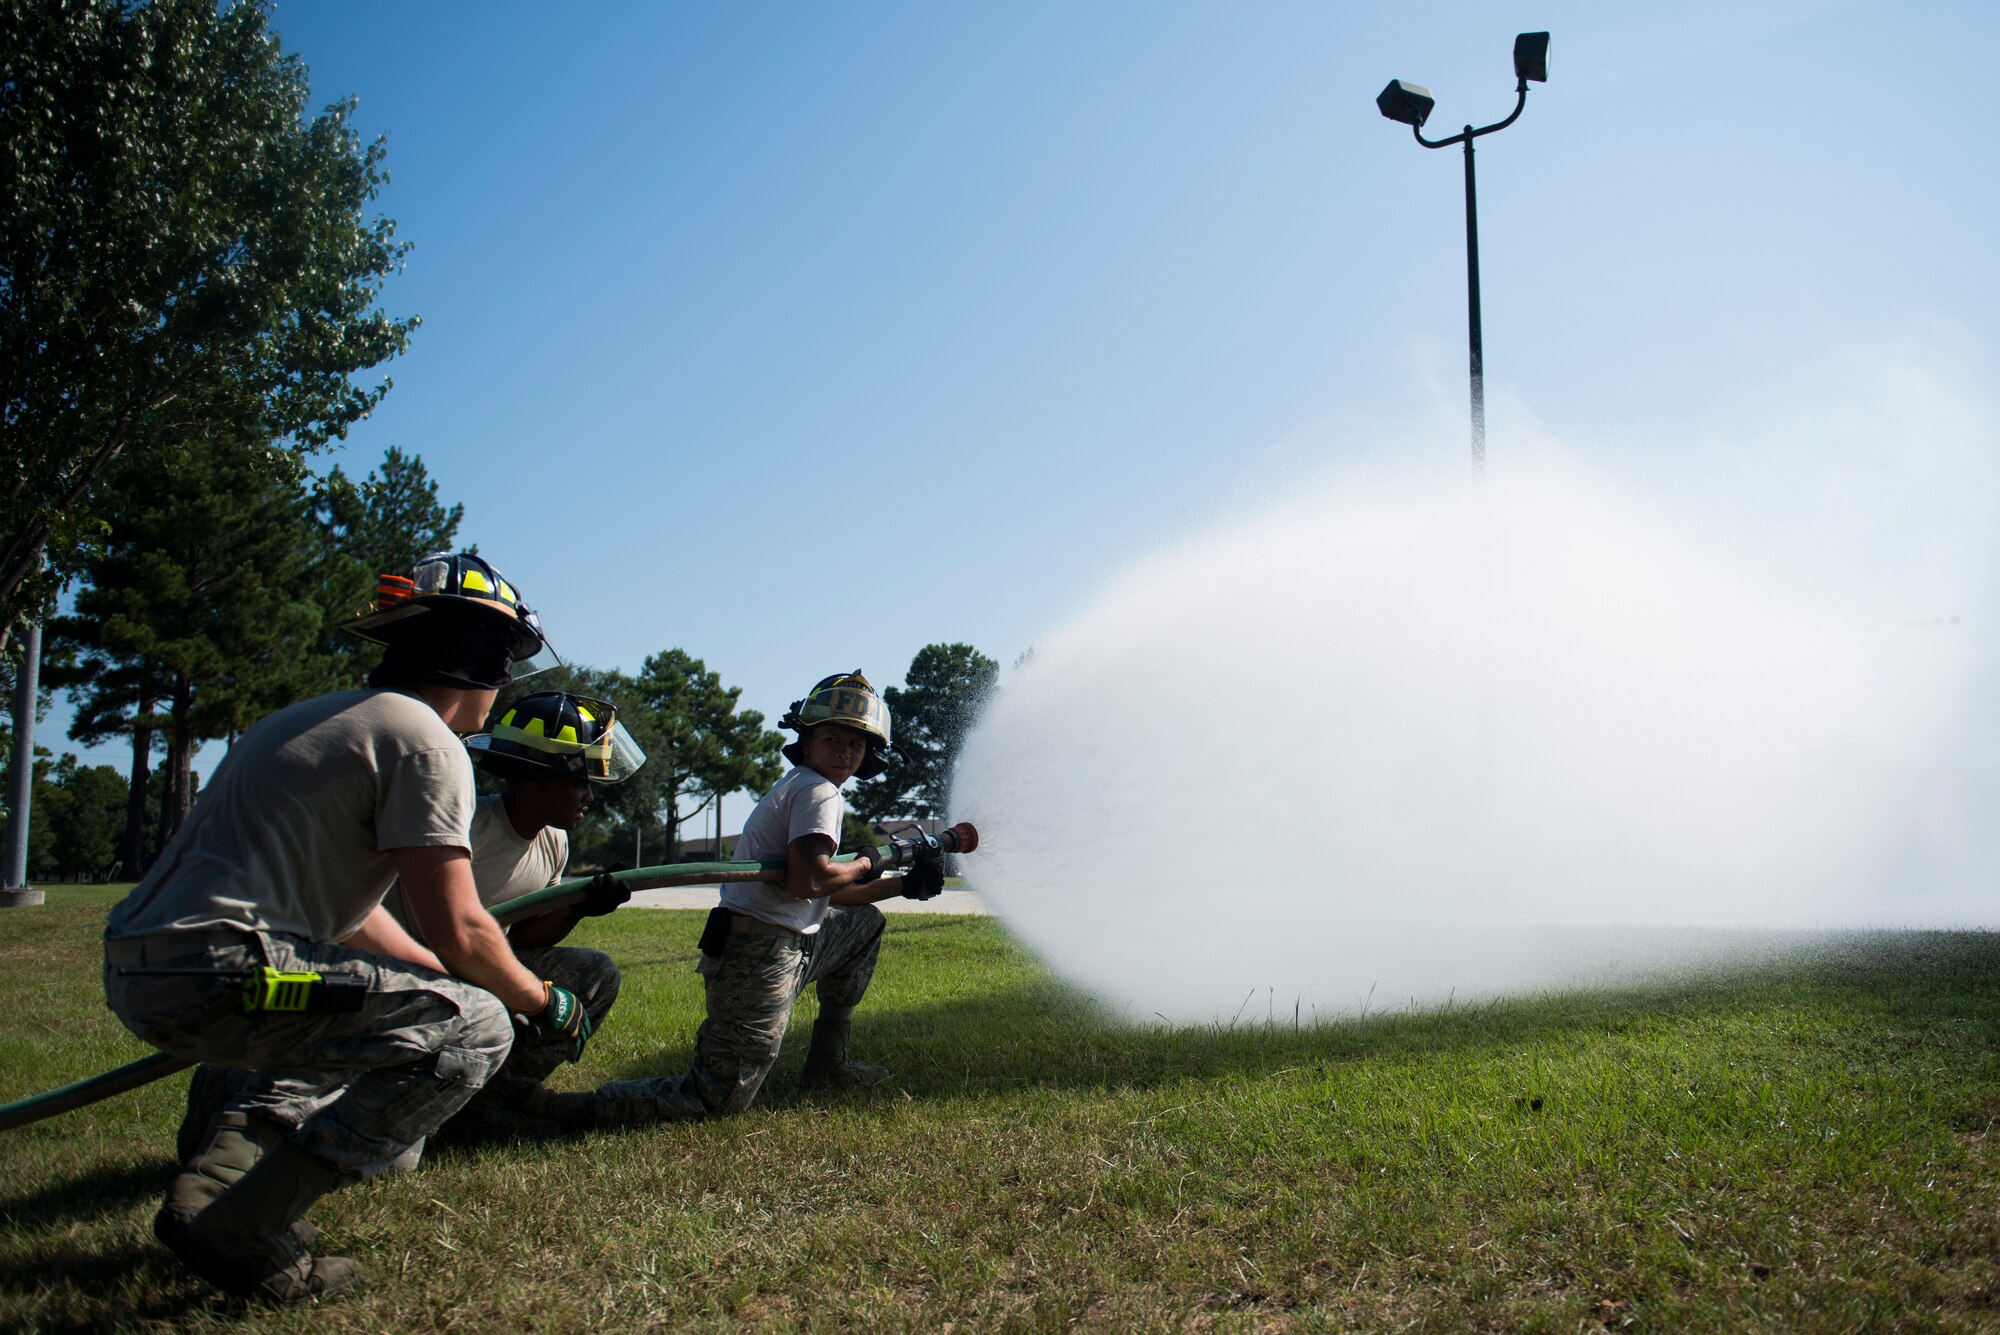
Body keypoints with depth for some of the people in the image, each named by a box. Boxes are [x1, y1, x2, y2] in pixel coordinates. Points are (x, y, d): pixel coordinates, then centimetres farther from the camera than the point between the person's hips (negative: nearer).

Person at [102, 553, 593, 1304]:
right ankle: (242, 1233, -10)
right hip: (210, 973, -10)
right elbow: (457, 931, -13)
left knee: (358, 1015, 33)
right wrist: (544, 1003, 5)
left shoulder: (331, 719, 22)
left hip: (138, 972, 10)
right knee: (472, 1030, -13)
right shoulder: (424, 741, -8)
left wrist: (460, 979, 31)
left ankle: (210, 1186, 15)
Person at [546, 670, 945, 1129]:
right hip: (763, 955, -10)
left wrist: (904, 884, 24)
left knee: (865, 921, 29)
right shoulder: (819, 791, -8)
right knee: (721, 1099, -9)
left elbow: (829, 896, 25)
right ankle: (588, 1108, -8)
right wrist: (864, 866, -5)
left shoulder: (795, 788, 21)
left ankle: (828, 1065, 27)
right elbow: (808, 882, -24)